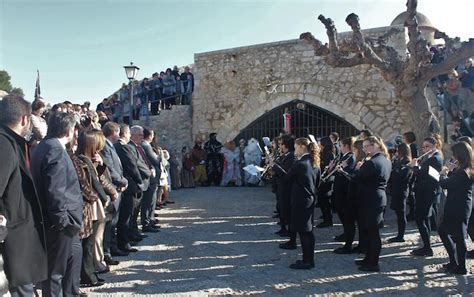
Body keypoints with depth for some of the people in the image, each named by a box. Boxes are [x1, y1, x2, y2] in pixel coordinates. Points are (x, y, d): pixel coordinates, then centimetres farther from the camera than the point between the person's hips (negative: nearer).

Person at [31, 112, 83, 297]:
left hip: (61, 221, 11)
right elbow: (55, 192, -27)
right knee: (55, 271, 4)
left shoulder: (46, 147, 10)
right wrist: (64, 222, -20)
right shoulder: (55, 150, -22)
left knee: (74, 253, 26)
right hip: (59, 225, -11)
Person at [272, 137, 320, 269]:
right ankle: (309, 259, 24)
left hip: (300, 201, -9)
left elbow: (287, 178, -7)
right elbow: (317, 183, 14)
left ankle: (307, 261, 6)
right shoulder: (315, 163, 8)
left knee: (303, 231, -1)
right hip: (310, 200, 9)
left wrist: (274, 165, 3)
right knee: (308, 231, 15)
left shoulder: (299, 163, -19)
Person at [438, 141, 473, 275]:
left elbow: (444, 184, -20)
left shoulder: (462, 172, -23)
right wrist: (450, 171, 1)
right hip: (457, 207, 10)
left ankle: (461, 267, 16)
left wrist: (444, 173, -2)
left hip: (458, 209, -10)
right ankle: (454, 261, 28)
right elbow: (454, 182, 12)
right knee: (443, 231, 19)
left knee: (459, 237, 3)